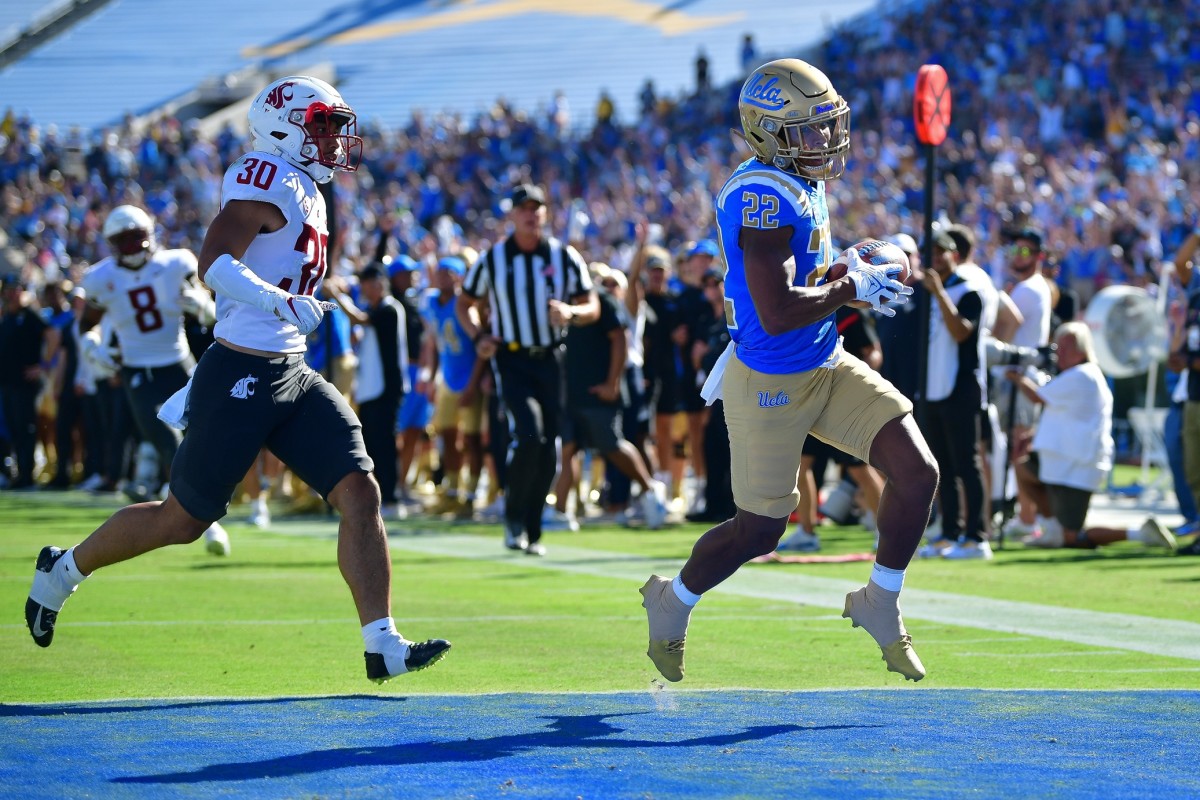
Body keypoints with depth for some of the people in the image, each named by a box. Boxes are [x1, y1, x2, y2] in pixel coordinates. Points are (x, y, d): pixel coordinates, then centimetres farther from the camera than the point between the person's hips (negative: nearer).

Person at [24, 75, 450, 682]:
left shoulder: (303, 193, 17)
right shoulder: (267, 180, -12)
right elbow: (213, 265, -23)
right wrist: (282, 302, -34)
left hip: (293, 377, 9)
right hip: (241, 379, -9)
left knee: (360, 493, -6)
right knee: (184, 520, 3)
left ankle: (383, 647, -6)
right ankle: (64, 570, 25)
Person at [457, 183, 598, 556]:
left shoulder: (565, 257, 3)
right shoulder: (491, 259, 1)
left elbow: (593, 308, 7)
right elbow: (465, 304, 13)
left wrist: (571, 312, -16)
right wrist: (478, 336, -6)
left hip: (552, 361, 2)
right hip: (512, 360, -2)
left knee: (548, 452, 2)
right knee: (529, 434, -22)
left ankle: (531, 532, 15)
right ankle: (514, 517, -5)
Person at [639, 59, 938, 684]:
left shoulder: (801, 185, 4)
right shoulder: (763, 198, -26)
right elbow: (777, 313, -32)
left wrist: (851, 269, 3)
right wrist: (851, 288, -20)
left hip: (827, 369, 8)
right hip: (771, 385, -8)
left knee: (918, 473, -4)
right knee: (759, 530, 5)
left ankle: (880, 606, 14)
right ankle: (672, 604, 32)